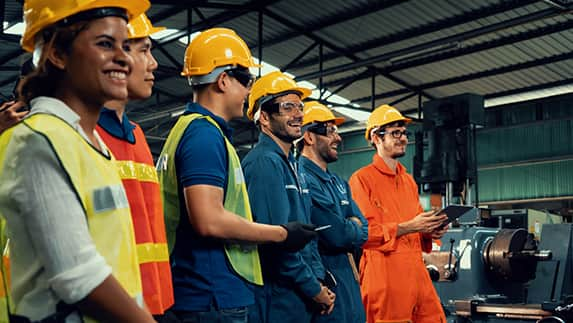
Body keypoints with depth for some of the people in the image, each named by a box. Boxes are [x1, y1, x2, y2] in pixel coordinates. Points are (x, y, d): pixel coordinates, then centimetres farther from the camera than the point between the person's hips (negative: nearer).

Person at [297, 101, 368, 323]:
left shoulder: (339, 183, 17)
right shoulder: (303, 179, -15)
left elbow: (364, 230, 10)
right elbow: (337, 235, -20)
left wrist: (345, 229, -11)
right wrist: (353, 228, 1)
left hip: (350, 284, 9)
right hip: (325, 285, -9)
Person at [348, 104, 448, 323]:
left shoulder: (409, 181, 20)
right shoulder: (361, 179, -3)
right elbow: (361, 232, -12)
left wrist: (429, 231, 5)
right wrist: (407, 227, -17)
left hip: (417, 272, 7)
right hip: (384, 276, -7)